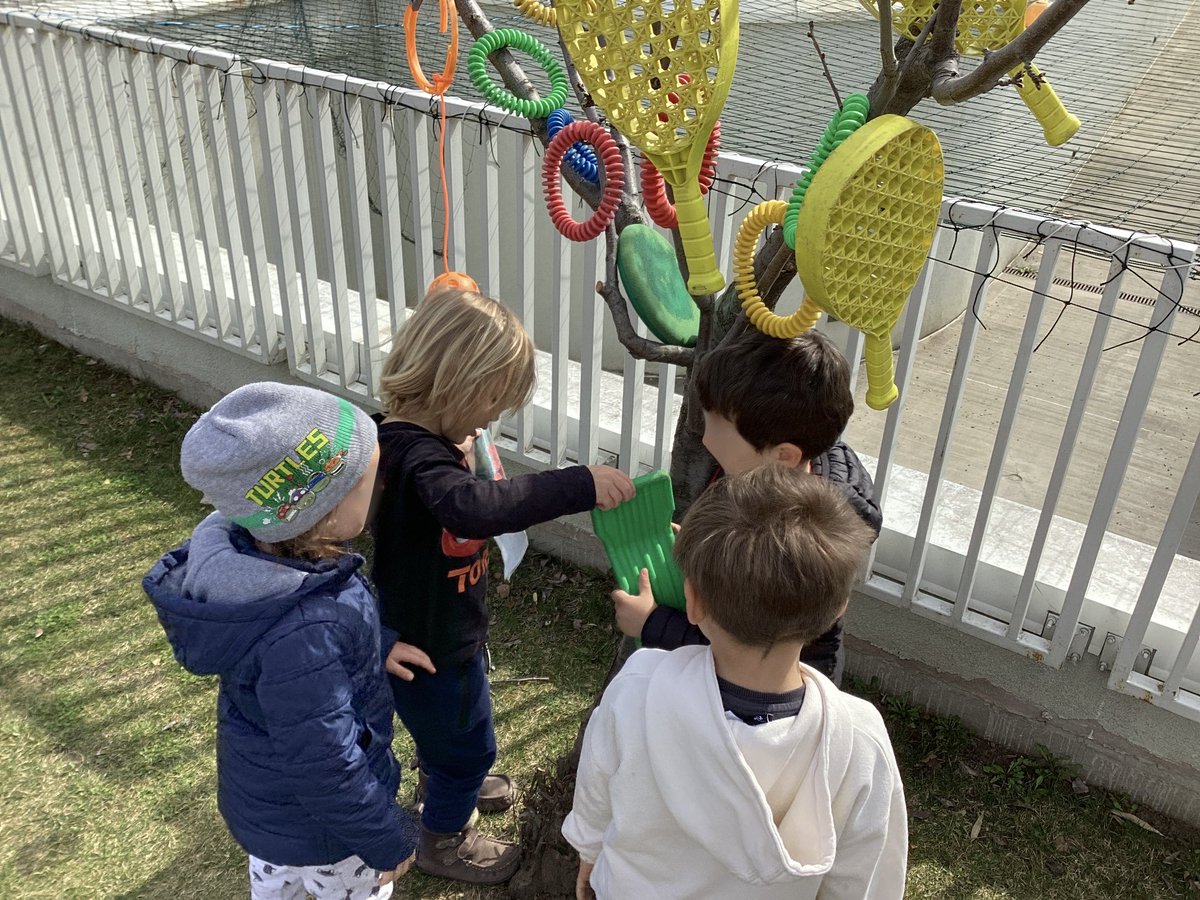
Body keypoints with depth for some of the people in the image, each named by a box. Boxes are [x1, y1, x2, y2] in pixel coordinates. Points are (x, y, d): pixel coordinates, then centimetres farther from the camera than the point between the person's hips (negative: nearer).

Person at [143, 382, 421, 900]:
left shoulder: (241, 546, -20)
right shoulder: (301, 638, -45)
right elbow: (324, 766, -32)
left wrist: (377, 644, 0)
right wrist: (388, 841, -18)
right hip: (317, 828, -7)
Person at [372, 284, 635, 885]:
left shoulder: (414, 436, -6)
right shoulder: (418, 456, -37)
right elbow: (474, 510, -57)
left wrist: (462, 453, -4)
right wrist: (580, 486, -55)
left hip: (438, 626, 9)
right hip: (430, 645, -9)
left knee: (442, 718, 35)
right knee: (470, 743, 15)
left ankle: (442, 784, 64)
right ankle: (443, 841, 42)